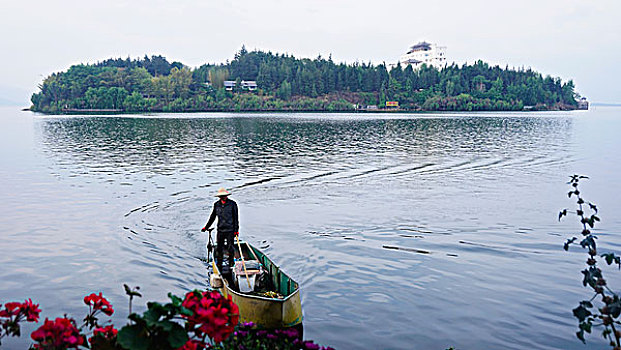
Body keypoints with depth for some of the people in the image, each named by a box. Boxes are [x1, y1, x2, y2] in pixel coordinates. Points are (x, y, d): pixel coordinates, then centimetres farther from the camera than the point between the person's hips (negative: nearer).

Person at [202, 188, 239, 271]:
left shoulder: (232, 204, -4)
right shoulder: (216, 205, 6)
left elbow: (235, 218, -1)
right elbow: (212, 217, 18)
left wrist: (236, 230, -6)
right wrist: (206, 227, 21)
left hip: (230, 230, -3)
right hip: (220, 230, 3)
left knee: (230, 248, -1)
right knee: (219, 248, 5)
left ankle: (231, 264, 16)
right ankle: (219, 266, 16)